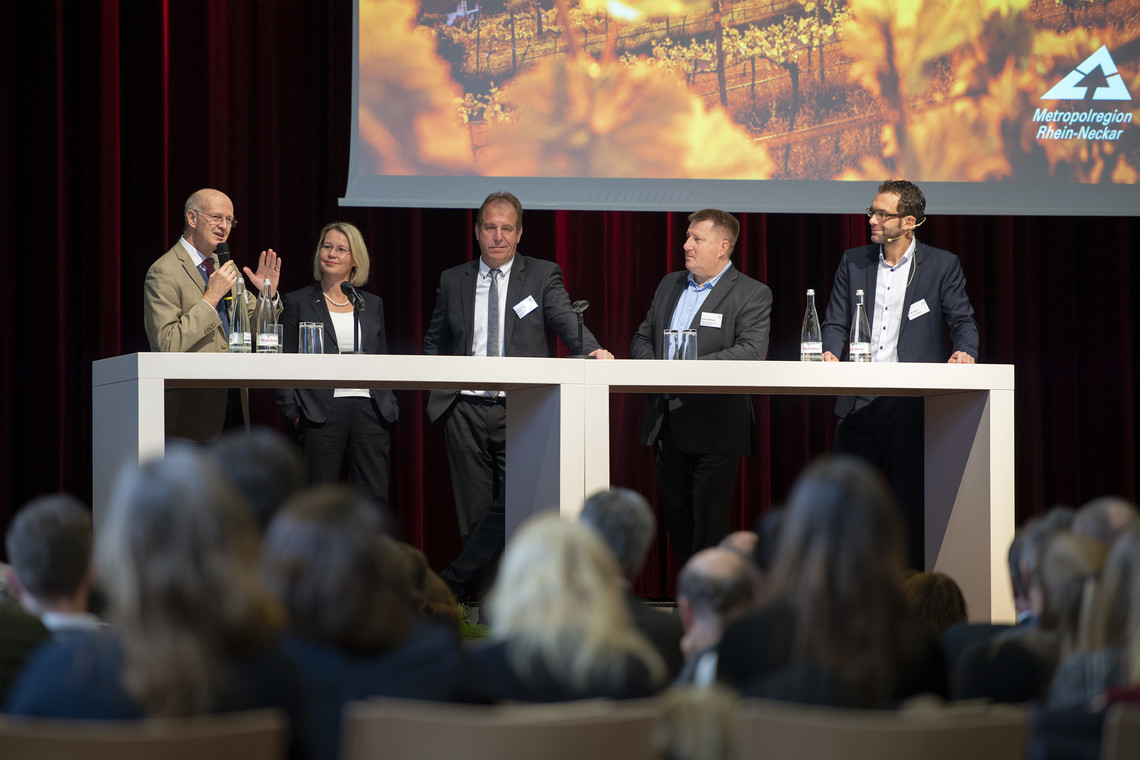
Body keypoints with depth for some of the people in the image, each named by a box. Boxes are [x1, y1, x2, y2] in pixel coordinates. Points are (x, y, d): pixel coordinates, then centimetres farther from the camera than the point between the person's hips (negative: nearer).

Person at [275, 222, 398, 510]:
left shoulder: (372, 305, 16)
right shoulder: (298, 302, 7)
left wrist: (390, 408, 7)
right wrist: (293, 411, -6)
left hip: (370, 410, 3)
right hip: (320, 414, -3)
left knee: (374, 501, -4)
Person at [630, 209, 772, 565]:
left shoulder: (752, 294, -4)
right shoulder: (670, 285, 16)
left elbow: (751, 351, -17)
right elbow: (641, 338, 20)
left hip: (714, 429, -6)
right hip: (665, 426, 6)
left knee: (709, 522, -6)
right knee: (675, 516, 11)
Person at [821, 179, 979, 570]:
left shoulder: (942, 266, 4)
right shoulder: (853, 262, 13)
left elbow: (963, 320, 1)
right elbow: (835, 324, 11)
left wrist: (965, 351, -20)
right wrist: (830, 354, -10)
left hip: (913, 405, -3)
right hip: (860, 405, 3)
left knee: (910, 505, -2)